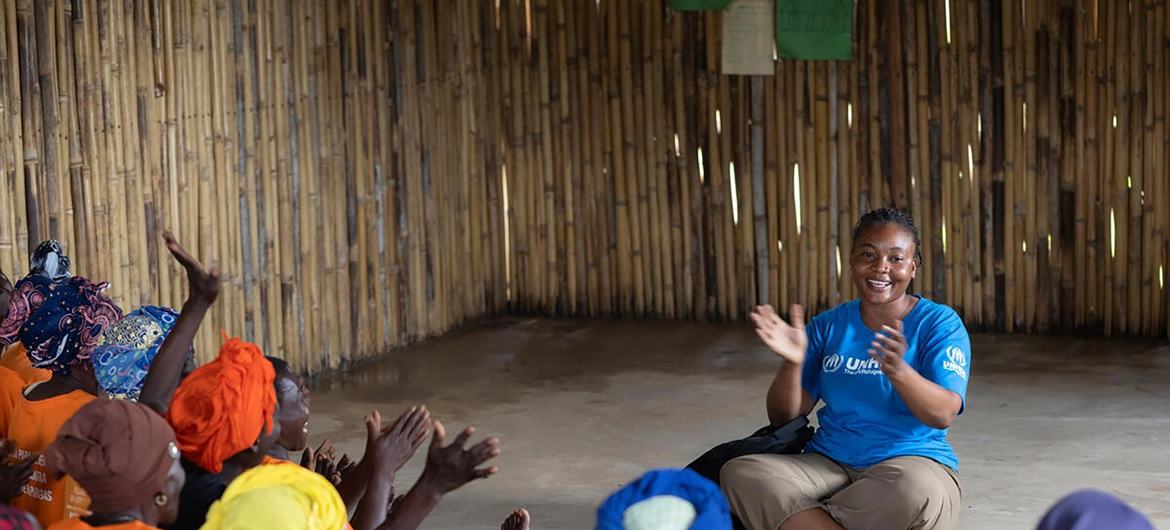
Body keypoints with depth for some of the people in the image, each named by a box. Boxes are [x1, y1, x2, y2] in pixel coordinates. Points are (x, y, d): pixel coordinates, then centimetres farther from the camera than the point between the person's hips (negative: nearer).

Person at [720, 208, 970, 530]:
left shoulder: (940, 323, 0)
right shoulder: (829, 326, 10)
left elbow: (943, 415, -14)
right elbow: (783, 416, 6)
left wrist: (898, 371, -32)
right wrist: (793, 362, -14)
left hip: (910, 463, -3)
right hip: (829, 465, 3)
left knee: (916, 492, -40)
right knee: (741, 474, -24)